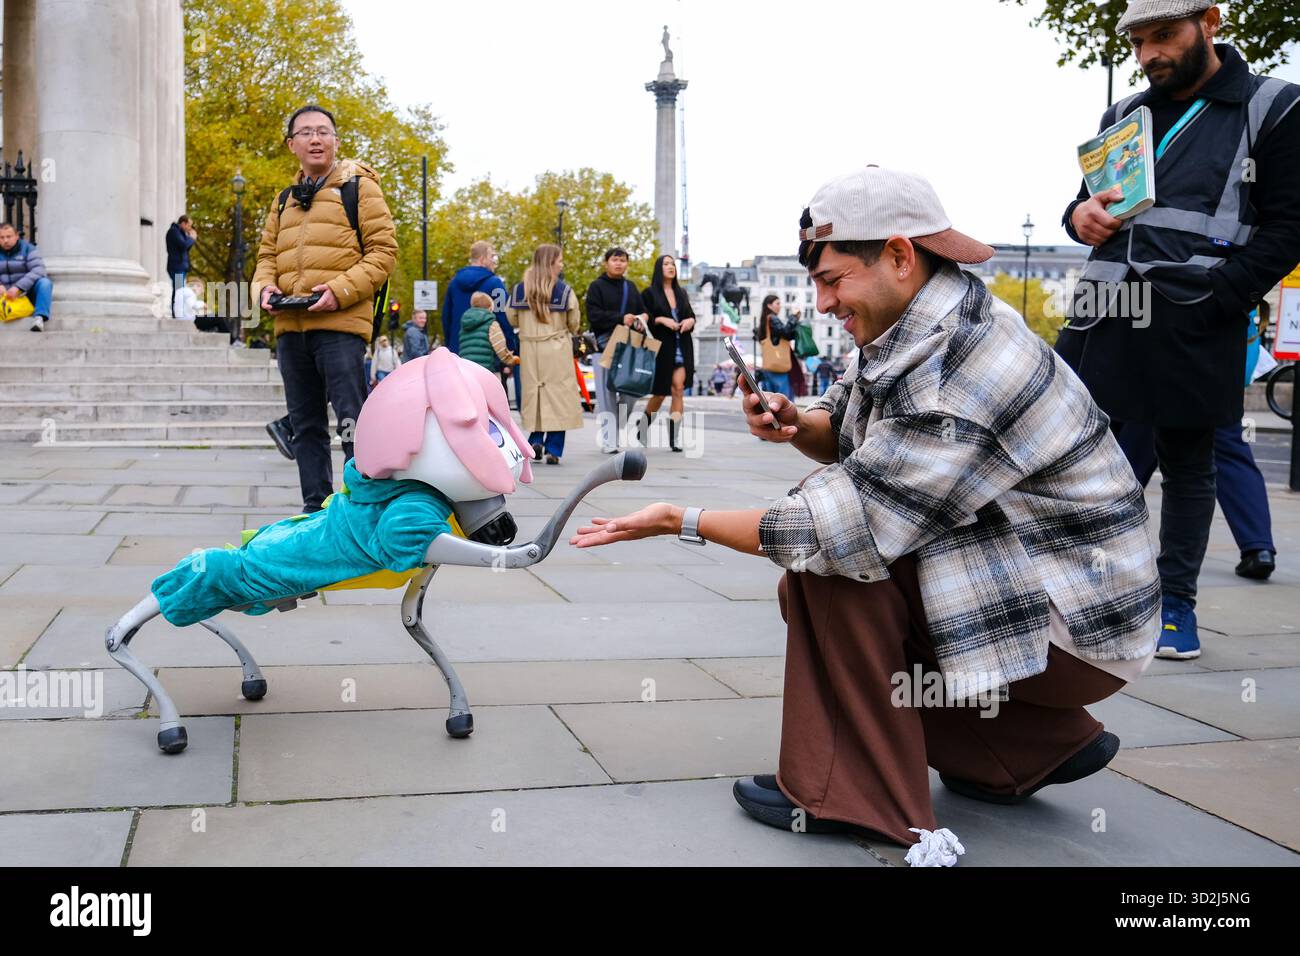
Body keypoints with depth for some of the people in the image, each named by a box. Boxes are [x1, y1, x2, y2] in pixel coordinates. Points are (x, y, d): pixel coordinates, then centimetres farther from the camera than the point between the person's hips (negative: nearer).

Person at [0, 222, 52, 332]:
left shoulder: (28, 248, -2)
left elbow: (38, 270, -17)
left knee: (45, 282, -31)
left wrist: (18, 287, -30)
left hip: (27, 291, -3)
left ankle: (39, 317, -47)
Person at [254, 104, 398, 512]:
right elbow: (267, 254, 24)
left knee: (352, 424, -8)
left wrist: (341, 289, -16)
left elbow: (383, 250, -5)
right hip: (290, 326, 7)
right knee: (305, 426, 11)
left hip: (341, 324, -6)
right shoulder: (285, 199, 20)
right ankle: (315, 507, 20)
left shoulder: (359, 186, 2)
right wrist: (265, 286, 2)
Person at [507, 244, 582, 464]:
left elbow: (512, 318, 6)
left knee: (533, 391, 14)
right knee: (557, 393, 1)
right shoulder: (563, 289, -6)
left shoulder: (520, 289, 3)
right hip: (557, 349, -3)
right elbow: (574, 323, 0)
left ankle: (535, 439, 5)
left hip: (529, 348, 3)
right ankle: (554, 448, 0)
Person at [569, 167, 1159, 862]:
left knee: (831, 565, -22)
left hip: (1076, 625, -10)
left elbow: (844, 530, -28)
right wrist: (796, 426, -10)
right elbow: (844, 435, 14)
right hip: (1021, 574, 10)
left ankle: (852, 795, -8)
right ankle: (1039, 748, 17)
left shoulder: (958, 385, -29)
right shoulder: (915, 330, 0)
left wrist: (683, 522, -19)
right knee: (811, 591, 12)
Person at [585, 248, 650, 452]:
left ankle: (618, 423, 25)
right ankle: (608, 441, -2)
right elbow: (594, 315, -10)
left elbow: (642, 310, 20)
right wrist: (621, 318, -18)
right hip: (605, 345, -5)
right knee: (607, 394, -5)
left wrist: (642, 318, -4)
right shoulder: (597, 287, 2)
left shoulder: (631, 286, 19)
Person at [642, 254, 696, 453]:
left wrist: (690, 320, -4)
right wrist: (661, 320, -18)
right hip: (661, 346, -3)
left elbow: (691, 314, 17)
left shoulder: (681, 293, 14)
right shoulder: (650, 293, 1)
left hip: (682, 346, 3)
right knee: (660, 392, 3)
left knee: (678, 389, -10)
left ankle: (674, 437, -11)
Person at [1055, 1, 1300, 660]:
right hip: (1103, 314, 4)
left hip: (1192, 326, -4)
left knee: (1187, 466, 8)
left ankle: (1177, 603, 19)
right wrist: (1080, 214, 0)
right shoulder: (1123, 116, 16)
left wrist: (1216, 301, -16)